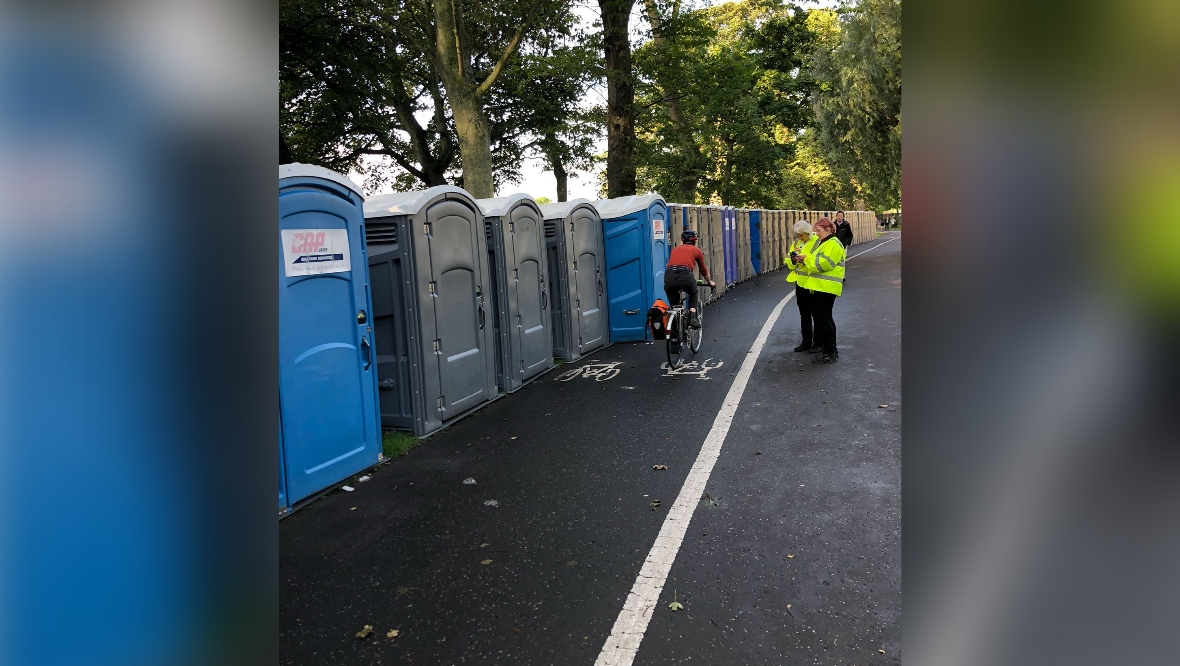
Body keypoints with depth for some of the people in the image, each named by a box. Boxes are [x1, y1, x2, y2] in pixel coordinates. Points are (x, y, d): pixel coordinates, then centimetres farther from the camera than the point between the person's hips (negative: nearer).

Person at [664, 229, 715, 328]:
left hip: (669, 276, 2)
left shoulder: (675, 249, 31)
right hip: (685, 275, -2)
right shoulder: (696, 250, 23)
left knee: (674, 304, 22)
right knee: (693, 295, 29)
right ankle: (692, 318, 14)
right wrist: (710, 282, 52)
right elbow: (703, 270, 34)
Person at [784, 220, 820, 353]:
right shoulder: (796, 243, 10)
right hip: (800, 283, 8)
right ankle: (806, 342, 24)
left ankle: (819, 343, 13)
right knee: (804, 314, 15)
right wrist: (792, 260, -11)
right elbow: (790, 265, 11)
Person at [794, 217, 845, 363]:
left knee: (823, 319, -9)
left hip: (826, 288, -11)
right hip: (818, 287, 11)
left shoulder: (833, 244, -12)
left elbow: (825, 263, -23)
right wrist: (804, 261, 7)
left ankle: (830, 353, -4)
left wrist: (807, 259, -14)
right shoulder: (822, 242, 21)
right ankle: (830, 349, 24)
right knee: (824, 318, 15)